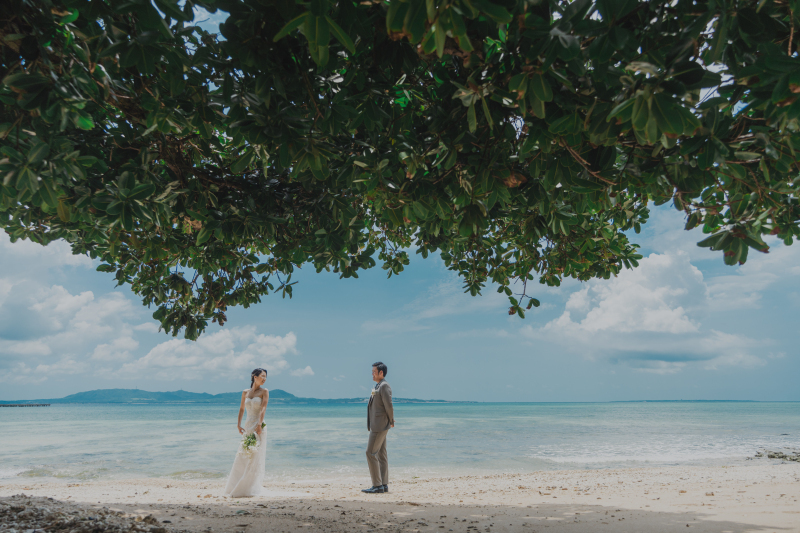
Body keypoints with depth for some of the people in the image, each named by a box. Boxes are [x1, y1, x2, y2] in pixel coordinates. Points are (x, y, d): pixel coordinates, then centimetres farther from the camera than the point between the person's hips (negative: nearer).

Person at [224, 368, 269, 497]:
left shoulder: (264, 392, -2)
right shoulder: (245, 392, 10)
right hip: (247, 426, 4)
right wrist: (239, 424, 9)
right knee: (242, 456, 7)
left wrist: (259, 424, -26)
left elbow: (263, 408, -14)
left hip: (258, 426, -4)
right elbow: (241, 409, 18)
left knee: (256, 456, -4)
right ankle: (237, 486, 18)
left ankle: (251, 488, 4)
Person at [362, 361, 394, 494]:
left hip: (380, 425, -10)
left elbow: (389, 406, -19)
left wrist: (391, 421, -6)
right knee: (381, 454, 11)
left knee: (370, 453, -8)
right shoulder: (378, 386, 17)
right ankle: (384, 485, 16)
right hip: (377, 426, 10)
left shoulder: (384, 386, -14)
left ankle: (377, 485, -4)